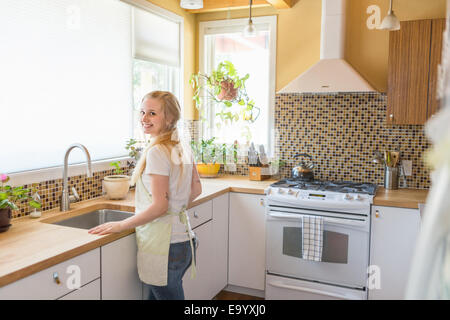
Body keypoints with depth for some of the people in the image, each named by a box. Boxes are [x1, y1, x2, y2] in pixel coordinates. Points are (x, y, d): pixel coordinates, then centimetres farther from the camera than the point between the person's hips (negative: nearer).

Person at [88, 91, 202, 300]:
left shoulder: (156, 152, -18)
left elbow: (159, 206, -21)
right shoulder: (182, 148, 8)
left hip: (164, 247, -9)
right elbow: (196, 190, 16)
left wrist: (120, 225, -12)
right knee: (157, 295, 19)